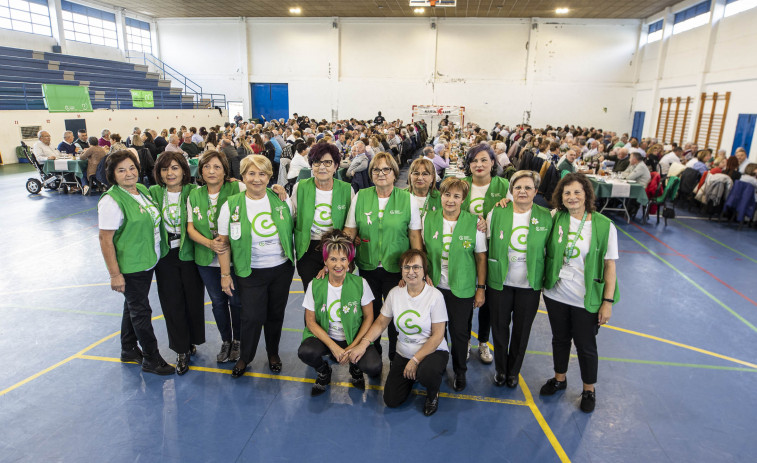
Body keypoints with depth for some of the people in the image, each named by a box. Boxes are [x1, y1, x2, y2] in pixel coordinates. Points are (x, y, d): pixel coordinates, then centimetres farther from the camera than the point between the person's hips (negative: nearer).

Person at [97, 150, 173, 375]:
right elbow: (105, 240, -20)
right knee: (141, 310, 3)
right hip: (130, 267, -8)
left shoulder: (142, 189, 4)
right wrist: (115, 274, -20)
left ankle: (129, 350, 40)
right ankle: (151, 359, 17)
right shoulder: (111, 201, -20)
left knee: (133, 306, 21)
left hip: (147, 261, 8)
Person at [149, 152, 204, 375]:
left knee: (193, 299, 8)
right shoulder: (153, 193, 3)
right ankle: (181, 350, 20)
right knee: (172, 302, 6)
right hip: (165, 256, 2)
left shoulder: (193, 191, -5)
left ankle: (192, 341, 31)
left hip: (189, 254, -2)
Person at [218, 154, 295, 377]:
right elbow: (223, 242, -4)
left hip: (282, 269, 2)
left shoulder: (281, 200, -1)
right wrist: (225, 274, -4)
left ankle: (273, 353, 36)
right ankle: (245, 357, 26)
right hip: (251, 272, -2)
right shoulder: (231, 206, -6)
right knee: (252, 317, -1)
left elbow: (291, 231, 11)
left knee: (276, 314, 13)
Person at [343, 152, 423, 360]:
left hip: (397, 269, -2)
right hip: (367, 267, 2)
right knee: (370, 314, 14)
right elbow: (349, 231, 4)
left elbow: (415, 235, -2)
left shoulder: (407, 199, -4)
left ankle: (396, 359, 29)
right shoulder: (360, 197, 0)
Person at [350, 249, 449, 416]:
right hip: (403, 354, 4)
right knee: (391, 401, -3)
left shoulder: (434, 295, -16)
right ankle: (411, 375, 29)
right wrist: (362, 345, -10)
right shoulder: (395, 293, -4)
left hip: (433, 352, -4)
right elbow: (381, 322, 3)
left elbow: (438, 335, -16)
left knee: (426, 373, -37)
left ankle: (433, 394, 1)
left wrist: (415, 360, -20)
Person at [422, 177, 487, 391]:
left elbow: (481, 257, -4)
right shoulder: (428, 219, -3)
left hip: (462, 289, -2)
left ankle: (460, 372, 33)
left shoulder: (474, 222, -9)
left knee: (460, 332, 9)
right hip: (434, 285, 2)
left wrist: (481, 288, -3)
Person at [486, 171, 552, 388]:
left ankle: (514, 371, 35)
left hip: (529, 285, 0)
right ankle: (500, 369, 34)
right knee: (499, 327, 11)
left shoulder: (546, 217, -4)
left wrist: (545, 280, 3)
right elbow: (486, 246, 1)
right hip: (499, 282, 0)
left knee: (522, 329, 13)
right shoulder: (496, 213, -5)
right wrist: (483, 280, 1)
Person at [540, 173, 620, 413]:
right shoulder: (554, 218, -5)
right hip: (555, 295, 2)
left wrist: (608, 301, -9)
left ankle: (589, 390, 37)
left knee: (586, 345, 13)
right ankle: (559, 379, 43)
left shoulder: (604, 225, -10)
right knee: (560, 339, 20)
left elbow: (610, 264, -7)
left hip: (587, 300, -2)